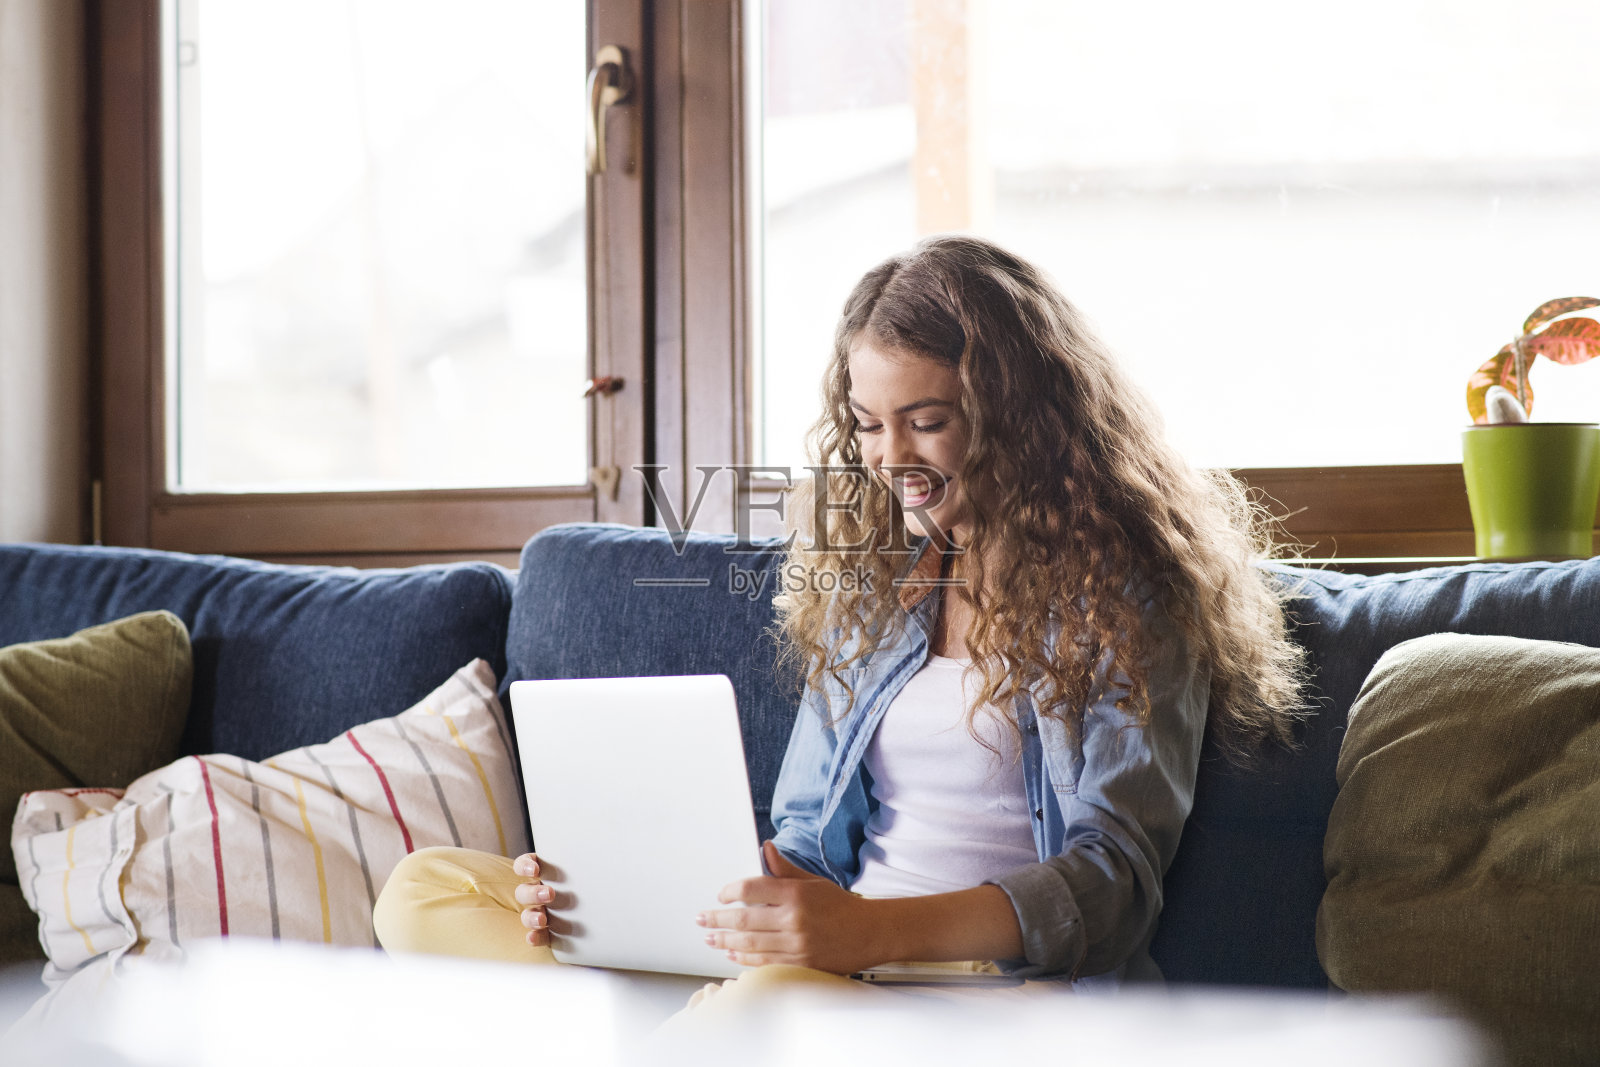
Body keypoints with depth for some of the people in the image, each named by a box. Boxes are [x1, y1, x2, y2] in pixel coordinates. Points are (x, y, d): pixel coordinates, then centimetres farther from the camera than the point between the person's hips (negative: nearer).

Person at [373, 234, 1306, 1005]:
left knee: (787, 993, -44)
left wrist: (875, 929, -28)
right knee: (423, 894, -12)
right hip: (830, 965, 7)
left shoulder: (1122, 599, 0)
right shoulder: (872, 589, 21)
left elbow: (1113, 877, -10)